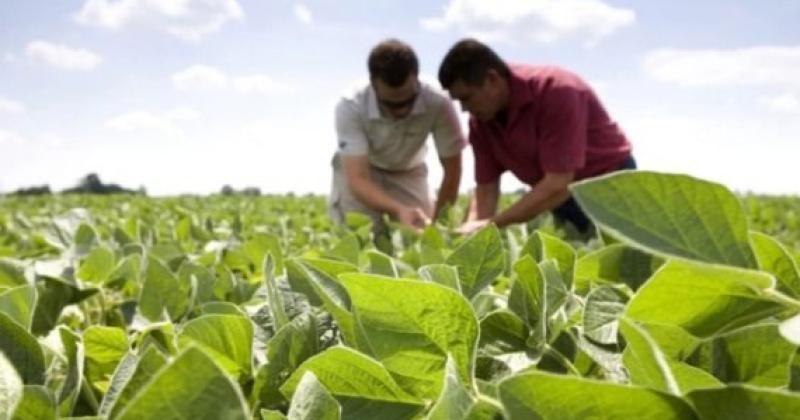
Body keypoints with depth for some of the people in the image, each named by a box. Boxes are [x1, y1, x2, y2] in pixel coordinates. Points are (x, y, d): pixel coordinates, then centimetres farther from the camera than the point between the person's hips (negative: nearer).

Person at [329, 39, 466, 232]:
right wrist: (399, 210, -55)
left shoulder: (438, 103, -33)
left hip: (407, 172, 1)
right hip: (358, 169, -1)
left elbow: (452, 170, -20)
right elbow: (357, 179, -39)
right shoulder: (350, 107, -34)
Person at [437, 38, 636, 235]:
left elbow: (557, 186, -35)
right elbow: (485, 189, -7)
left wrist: (492, 224, -35)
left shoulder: (556, 91, -31)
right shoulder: (480, 119, -10)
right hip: (565, 201, 6)